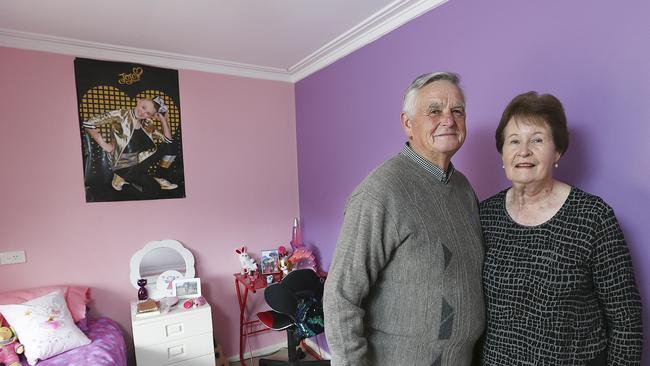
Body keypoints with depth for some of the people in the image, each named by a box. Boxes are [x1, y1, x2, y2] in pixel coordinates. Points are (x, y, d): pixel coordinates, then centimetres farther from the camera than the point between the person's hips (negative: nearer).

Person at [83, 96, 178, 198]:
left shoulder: (147, 124, 6)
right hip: (122, 165, -6)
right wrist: (103, 144, -17)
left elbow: (168, 139, -1)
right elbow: (88, 124, -14)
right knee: (154, 190, -24)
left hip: (138, 162, 6)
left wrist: (163, 119, -5)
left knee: (168, 146, -11)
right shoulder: (121, 115, -10)